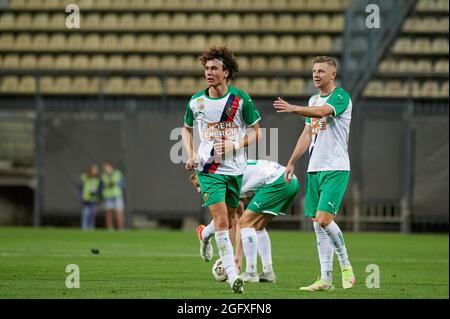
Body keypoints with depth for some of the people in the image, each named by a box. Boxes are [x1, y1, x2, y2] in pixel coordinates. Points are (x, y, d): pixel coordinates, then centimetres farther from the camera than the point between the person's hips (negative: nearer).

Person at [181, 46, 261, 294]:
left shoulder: (241, 99, -6)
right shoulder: (196, 101, 0)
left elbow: (256, 132, 0)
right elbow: (186, 129, 18)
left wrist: (234, 145, -18)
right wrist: (191, 154, 1)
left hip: (235, 168, 1)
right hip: (208, 168, -1)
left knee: (229, 218, 13)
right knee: (221, 219, -15)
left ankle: (206, 235, 49)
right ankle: (233, 276, -16)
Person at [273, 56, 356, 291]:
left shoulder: (340, 97, -8)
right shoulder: (313, 100, 17)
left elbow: (321, 111, -28)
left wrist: (293, 108, -39)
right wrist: (292, 162, 18)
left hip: (335, 168, -8)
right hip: (314, 169, 8)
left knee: (324, 218, -18)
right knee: (318, 224, 4)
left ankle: (346, 266, -1)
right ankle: (326, 278, 6)